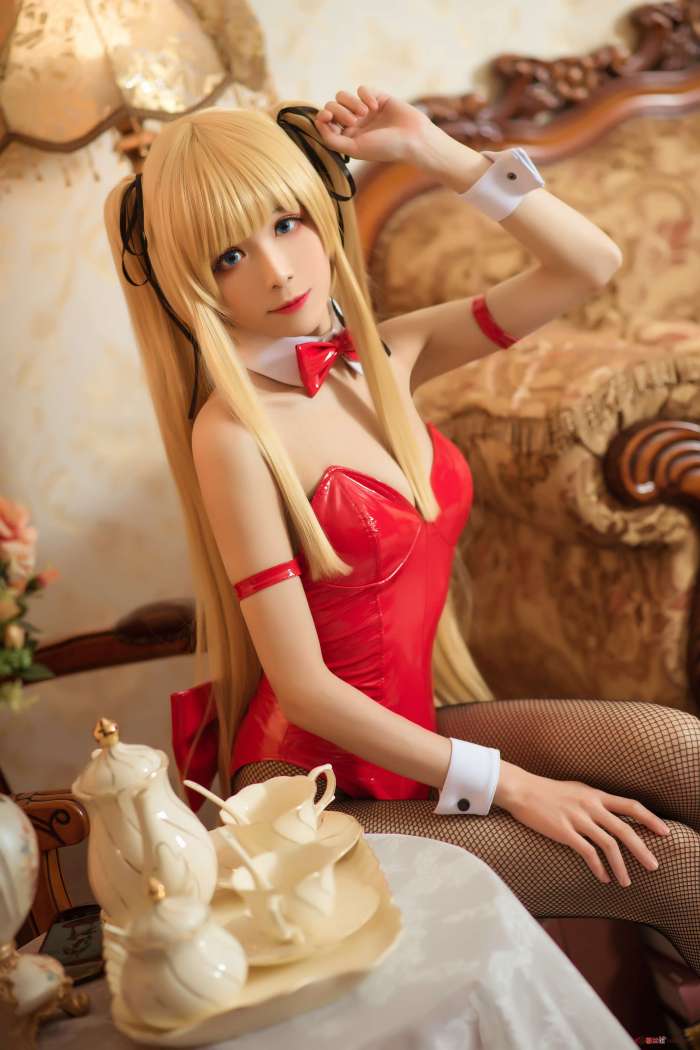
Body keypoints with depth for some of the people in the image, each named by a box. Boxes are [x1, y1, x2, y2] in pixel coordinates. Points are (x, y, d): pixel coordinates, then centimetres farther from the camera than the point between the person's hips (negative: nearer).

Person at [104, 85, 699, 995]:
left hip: (417, 725, 7)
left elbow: (589, 263, 3)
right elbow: (304, 686, -18)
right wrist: (511, 786, -18)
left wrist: (433, 151, -4)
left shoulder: (385, 356, 2)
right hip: (322, 782, -6)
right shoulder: (233, 430, -18)